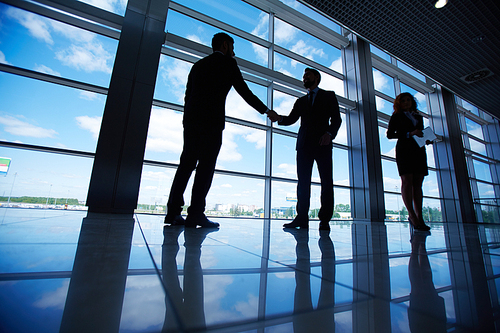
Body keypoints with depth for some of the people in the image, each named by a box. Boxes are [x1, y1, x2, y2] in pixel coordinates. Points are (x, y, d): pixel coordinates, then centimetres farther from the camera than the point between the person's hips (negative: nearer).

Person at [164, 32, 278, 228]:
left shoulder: (198, 64, 26)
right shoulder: (228, 63, 10)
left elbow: (188, 94, 20)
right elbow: (245, 92, 6)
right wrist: (267, 111, 14)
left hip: (191, 120, 6)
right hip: (212, 121, -6)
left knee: (186, 164, 5)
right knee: (206, 166, -7)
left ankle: (173, 212, 6)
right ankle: (195, 214, -6)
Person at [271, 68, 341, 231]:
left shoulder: (329, 96, 16)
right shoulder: (301, 101, 25)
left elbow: (336, 119, 5)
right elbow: (291, 119, 11)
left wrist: (329, 133, -14)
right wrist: (279, 118, -10)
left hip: (323, 144, -2)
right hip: (304, 144, 3)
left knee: (326, 180, -6)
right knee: (303, 181, -3)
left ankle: (325, 219, 0)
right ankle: (302, 218, 0)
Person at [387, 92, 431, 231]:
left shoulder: (418, 117, 25)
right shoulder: (396, 116, 9)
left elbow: (421, 134, 24)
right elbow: (390, 134, -2)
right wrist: (409, 134, -12)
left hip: (419, 150, 5)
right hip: (404, 149, -5)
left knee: (418, 183, 0)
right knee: (407, 181, -12)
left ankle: (419, 216, -1)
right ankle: (412, 215, -13)